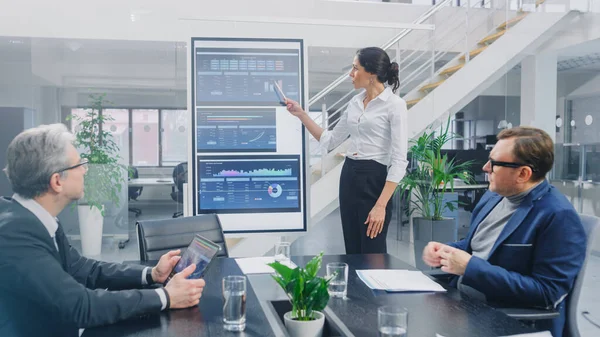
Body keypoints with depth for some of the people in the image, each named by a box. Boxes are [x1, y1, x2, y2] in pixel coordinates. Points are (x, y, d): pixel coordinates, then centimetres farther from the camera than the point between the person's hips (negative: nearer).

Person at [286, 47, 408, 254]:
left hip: (374, 179, -7)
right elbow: (330, 141, 18)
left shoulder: (394, 104, -12)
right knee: (352, 254, 13)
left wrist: (381, 205, -22)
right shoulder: (355, 102, 10)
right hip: (349, 177, 8)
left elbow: (399, 160, -16)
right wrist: (301, 114, 10)